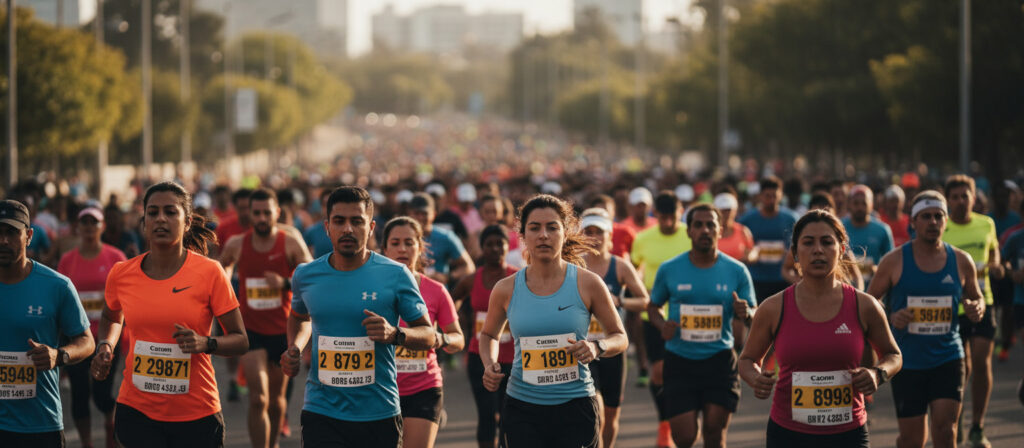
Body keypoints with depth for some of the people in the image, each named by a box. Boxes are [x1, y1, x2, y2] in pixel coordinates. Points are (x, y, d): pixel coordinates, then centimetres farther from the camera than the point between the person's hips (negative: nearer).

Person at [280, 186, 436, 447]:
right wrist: (294, 348, 6)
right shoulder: (305, 276, 5)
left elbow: (428, 336, 2)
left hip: (379, 414, 0)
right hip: (321, 413, 0)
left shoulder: (396, 275, -3)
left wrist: (395, 335, -19)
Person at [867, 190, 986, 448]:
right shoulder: (894, 261, -3)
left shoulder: (961, 261, 3)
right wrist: (890, 318, -16)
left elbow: (976, 298, 17)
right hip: (907, 361, -1)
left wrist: (977, 308, -7)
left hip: (948, 358, 1)